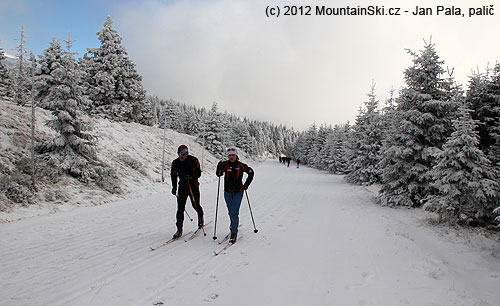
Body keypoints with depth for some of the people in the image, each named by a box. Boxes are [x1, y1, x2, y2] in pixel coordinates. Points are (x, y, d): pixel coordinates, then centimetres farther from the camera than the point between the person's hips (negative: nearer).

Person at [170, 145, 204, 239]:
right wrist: (174, 188, 8)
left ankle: (200, 217, 41)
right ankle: (179, 230, -1)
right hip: (182, 187, 2)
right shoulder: (175, 162, 1)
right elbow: (173, 175, 12)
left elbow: (198, 173, -11)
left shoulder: (194, 160, -9)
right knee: (180, 208, -5)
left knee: (196, 205, 7)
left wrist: (191, 176, -31)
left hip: (193, 186, -2)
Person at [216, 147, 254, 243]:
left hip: (238, 192, -3)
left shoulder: (241, 165, -7)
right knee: (230, 212, 18)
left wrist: (246, 184, 0)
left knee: (234, 213, -11)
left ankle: (234, 233, -4)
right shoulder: (225, 164, -3)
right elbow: (219, 174, -9)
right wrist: (219, 167, -28)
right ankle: (233, 224, 45)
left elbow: (251, 172, 4)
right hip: (227, 192, 3)